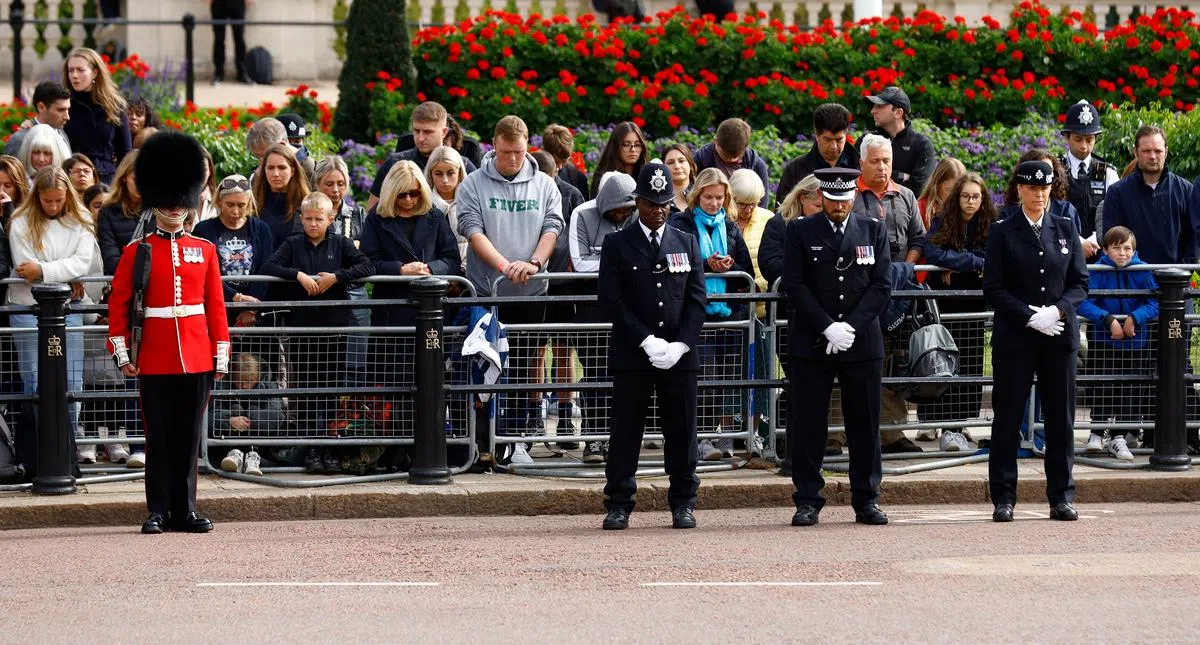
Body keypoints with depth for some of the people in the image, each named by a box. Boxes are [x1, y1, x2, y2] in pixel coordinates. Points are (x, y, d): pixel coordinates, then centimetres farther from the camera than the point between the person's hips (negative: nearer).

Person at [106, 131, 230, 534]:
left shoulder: (204, 251, 9)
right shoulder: (137, 252, 1)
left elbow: (216, 305, 9)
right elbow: (118, 305, 1)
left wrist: (221, 354, 5)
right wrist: (122, 353, -6)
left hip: (196, 359, 2)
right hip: (155, 360, -2)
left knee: (189, 437, 5)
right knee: (159, 437, 1)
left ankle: (185, 510, 10)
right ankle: (158, 511, 6)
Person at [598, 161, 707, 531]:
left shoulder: (687, 244, 13)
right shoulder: (617, 244, 3)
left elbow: (697, 300, 7)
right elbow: (610, 301, -4)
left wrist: (680, 344, -8)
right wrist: (647, 341, -13)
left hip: (679, 357, 2)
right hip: (631, 356, -2)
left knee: (681, 431, 4)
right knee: (625, 431, -1)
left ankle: (683, 503, 12)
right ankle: (619, 505, 4)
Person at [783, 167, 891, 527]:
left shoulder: (874, 230, 8)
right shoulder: (801, 231, 4)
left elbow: (881, 286, 2)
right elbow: (795, 286, -3)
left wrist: (850, 326, -10)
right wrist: (828, 327, -13)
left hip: (862, 344, 1)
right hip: (810, 345, -1)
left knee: (865, 426, 4)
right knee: (808, 426, -1)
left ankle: (866, 501, 12)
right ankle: (808, 502, 6)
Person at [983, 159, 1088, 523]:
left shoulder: (1066, 230, 10)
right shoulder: (1002, 233, 1)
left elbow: (1080, 283, 9)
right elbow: (993, 289, -4)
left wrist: (1057, 310, -9)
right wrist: (1030, 316, -14)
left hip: (1060, 335, 2)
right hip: (1014, 338, -2)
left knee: (1061, 418, 3)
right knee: (1007, 419, -1)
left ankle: (1061, 497, 10)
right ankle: (1003, 499, 5)